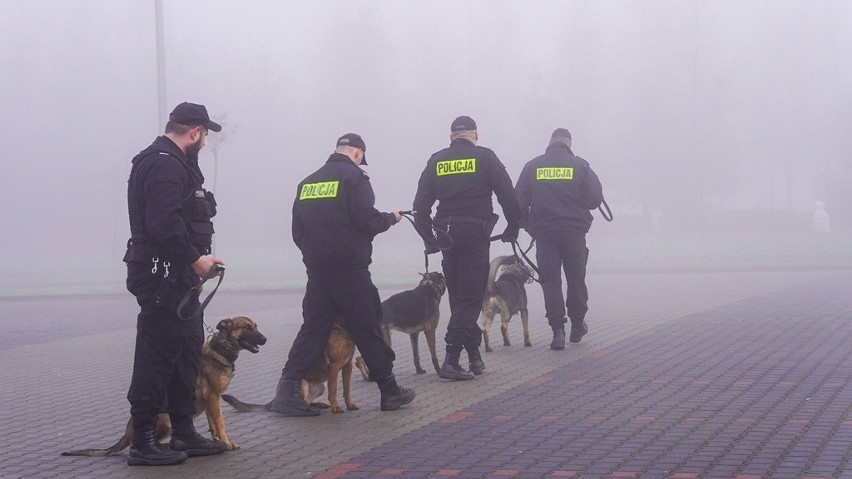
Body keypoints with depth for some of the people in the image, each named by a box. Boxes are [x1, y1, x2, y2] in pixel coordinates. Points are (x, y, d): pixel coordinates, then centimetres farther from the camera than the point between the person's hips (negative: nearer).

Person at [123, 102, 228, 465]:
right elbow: (164, 223, -27)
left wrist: (193, 264, 12)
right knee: (157, 355, -6)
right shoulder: (164, 164, -16)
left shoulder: (174, 163, 18)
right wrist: (196, 259, -19)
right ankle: (143, 442, -1)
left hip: (176, 276, 11)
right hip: (162, 275, -11)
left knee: (188, 350, 15)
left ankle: (184, 433, 23)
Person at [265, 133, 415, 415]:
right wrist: (391, 218, 3)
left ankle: (288, 391, -2)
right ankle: (389, 392, 12)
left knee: (313, 329, 8)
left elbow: (297, 231, 15)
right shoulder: (353, 176, -6)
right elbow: (366, 219, -16)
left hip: (316, 270, 6)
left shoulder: (308, 182, 13)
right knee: (368, 330, 3)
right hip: (350, 269, -6)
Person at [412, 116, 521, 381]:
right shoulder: (485, 157, 1)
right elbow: (508, 195, -4)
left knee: (458, 297, 15)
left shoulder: (436, 161, 9)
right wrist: (512, 228, 9)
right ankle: (451, 360, -12)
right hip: (476, 234, -3)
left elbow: (420, 204, 7)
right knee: (470, 297, -3)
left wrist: (429, 238, 16)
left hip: (446, 236, 4)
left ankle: (474, 353, 19)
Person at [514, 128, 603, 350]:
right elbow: (595, 198, -4)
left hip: (543, 232, 1)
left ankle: (557, 330, -7)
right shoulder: (579, 165, -2)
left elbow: (519, 201, 2)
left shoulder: (532, 166, 3)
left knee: (550, 280, 3)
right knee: (576, 278, 14)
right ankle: (577, 325, 24)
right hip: (574, 232, -1)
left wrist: (528, 225, 16)